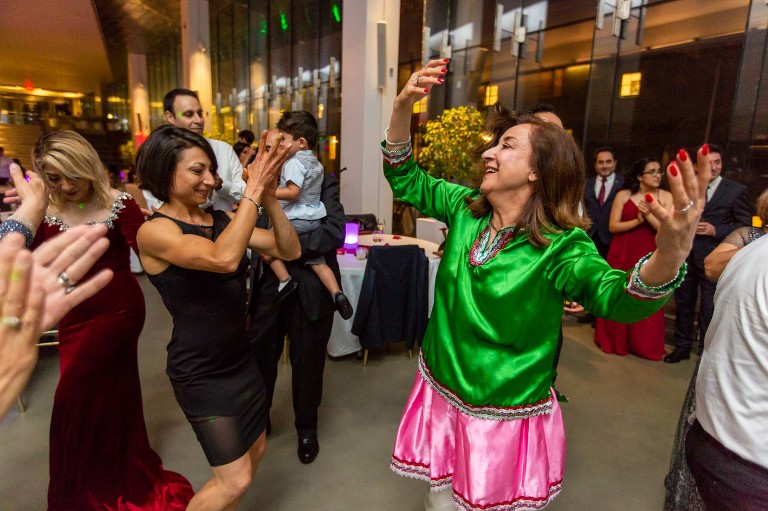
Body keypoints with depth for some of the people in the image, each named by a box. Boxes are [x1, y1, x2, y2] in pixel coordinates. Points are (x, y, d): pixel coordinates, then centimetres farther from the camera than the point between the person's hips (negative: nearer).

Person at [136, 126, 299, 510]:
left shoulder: (222, 219, 1)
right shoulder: (154, 231, -17)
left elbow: (289, 250, -6)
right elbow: (224, 259, -36)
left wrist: (268, 198, -18)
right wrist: (252, 192, -28)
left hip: (241, 358, 7)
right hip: (200, 372, -7)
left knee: (255, 451, 20)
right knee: (236, 479, 2)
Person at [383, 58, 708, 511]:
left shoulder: (560, 246, -19)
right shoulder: (465, 209, -4)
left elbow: (617, 297, -34)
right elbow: (407, 180, 3)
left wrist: (670, 253, -57)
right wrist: (403, 109, -12)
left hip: (506, 419, -4)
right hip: (441, 394, 4)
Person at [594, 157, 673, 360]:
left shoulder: (666, 197, 1)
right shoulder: (623, 195, 0)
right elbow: (613, 226, -4)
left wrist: (649, 215, -19)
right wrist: (637, 220, -15)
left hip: (649, 256, 0)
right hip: (622, 253, 0)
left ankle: (644, 345, 21)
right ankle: (615, 340, 25)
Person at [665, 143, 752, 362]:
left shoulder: (736, 190, -2)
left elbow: (744, 225, -4)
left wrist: (715, 230, -16)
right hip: (686, 257, 4)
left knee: (709, 309, 3)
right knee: (683, 304, 14)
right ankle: (682, 346, 30)